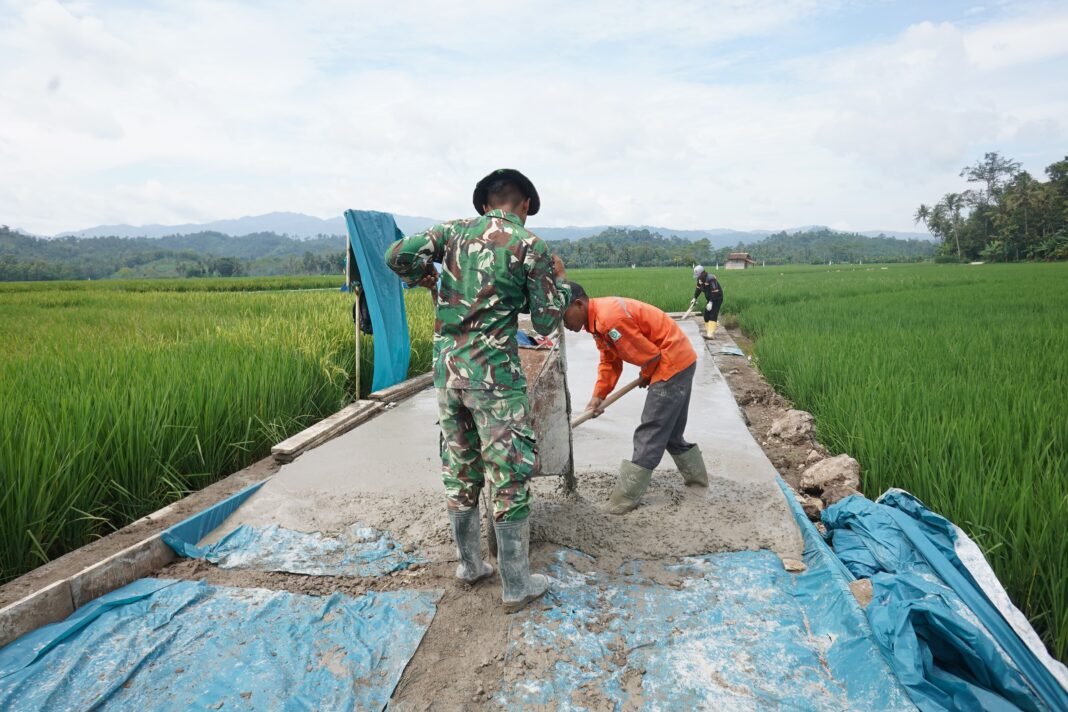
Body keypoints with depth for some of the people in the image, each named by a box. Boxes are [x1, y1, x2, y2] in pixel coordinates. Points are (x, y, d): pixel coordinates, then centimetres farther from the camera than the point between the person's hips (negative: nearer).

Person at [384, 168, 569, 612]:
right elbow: (545, 323, 0)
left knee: (459, 471, 17)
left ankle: (470, 565, 33)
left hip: (447, 369, 5)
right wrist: (560, 281, 17)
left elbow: (398, 255, -4)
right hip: (494, 373, -5)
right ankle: (516, 586, 15)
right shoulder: (531, 245, -2)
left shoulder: (455, 230, 8)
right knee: (509, 478, 5)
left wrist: (430, 279, 14)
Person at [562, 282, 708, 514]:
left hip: (672, 362, -10)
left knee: (650, 432, -6)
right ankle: (696, 475, 38)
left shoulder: (609, 317, -26)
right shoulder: (598, 320, 6)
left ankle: (626, 498, 0)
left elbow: (649, 353, -21)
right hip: (679, 361, 10)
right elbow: (609, 361, 10)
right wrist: (598, 395, -2)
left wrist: (645, 377, -2)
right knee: (670, 429, 22)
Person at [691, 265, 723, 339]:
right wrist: (695, 298, 7)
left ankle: (710, 334, -23)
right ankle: (707, 332, 17)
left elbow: (715, 292, -31)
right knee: (706, 315, 8)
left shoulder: (711, 279, -27)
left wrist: (711, 302, -34)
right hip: (709, 299, 9)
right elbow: (698, 288, 14)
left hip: (717, 298, -9)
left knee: (713, 315, -17)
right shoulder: (700, 278, 0)